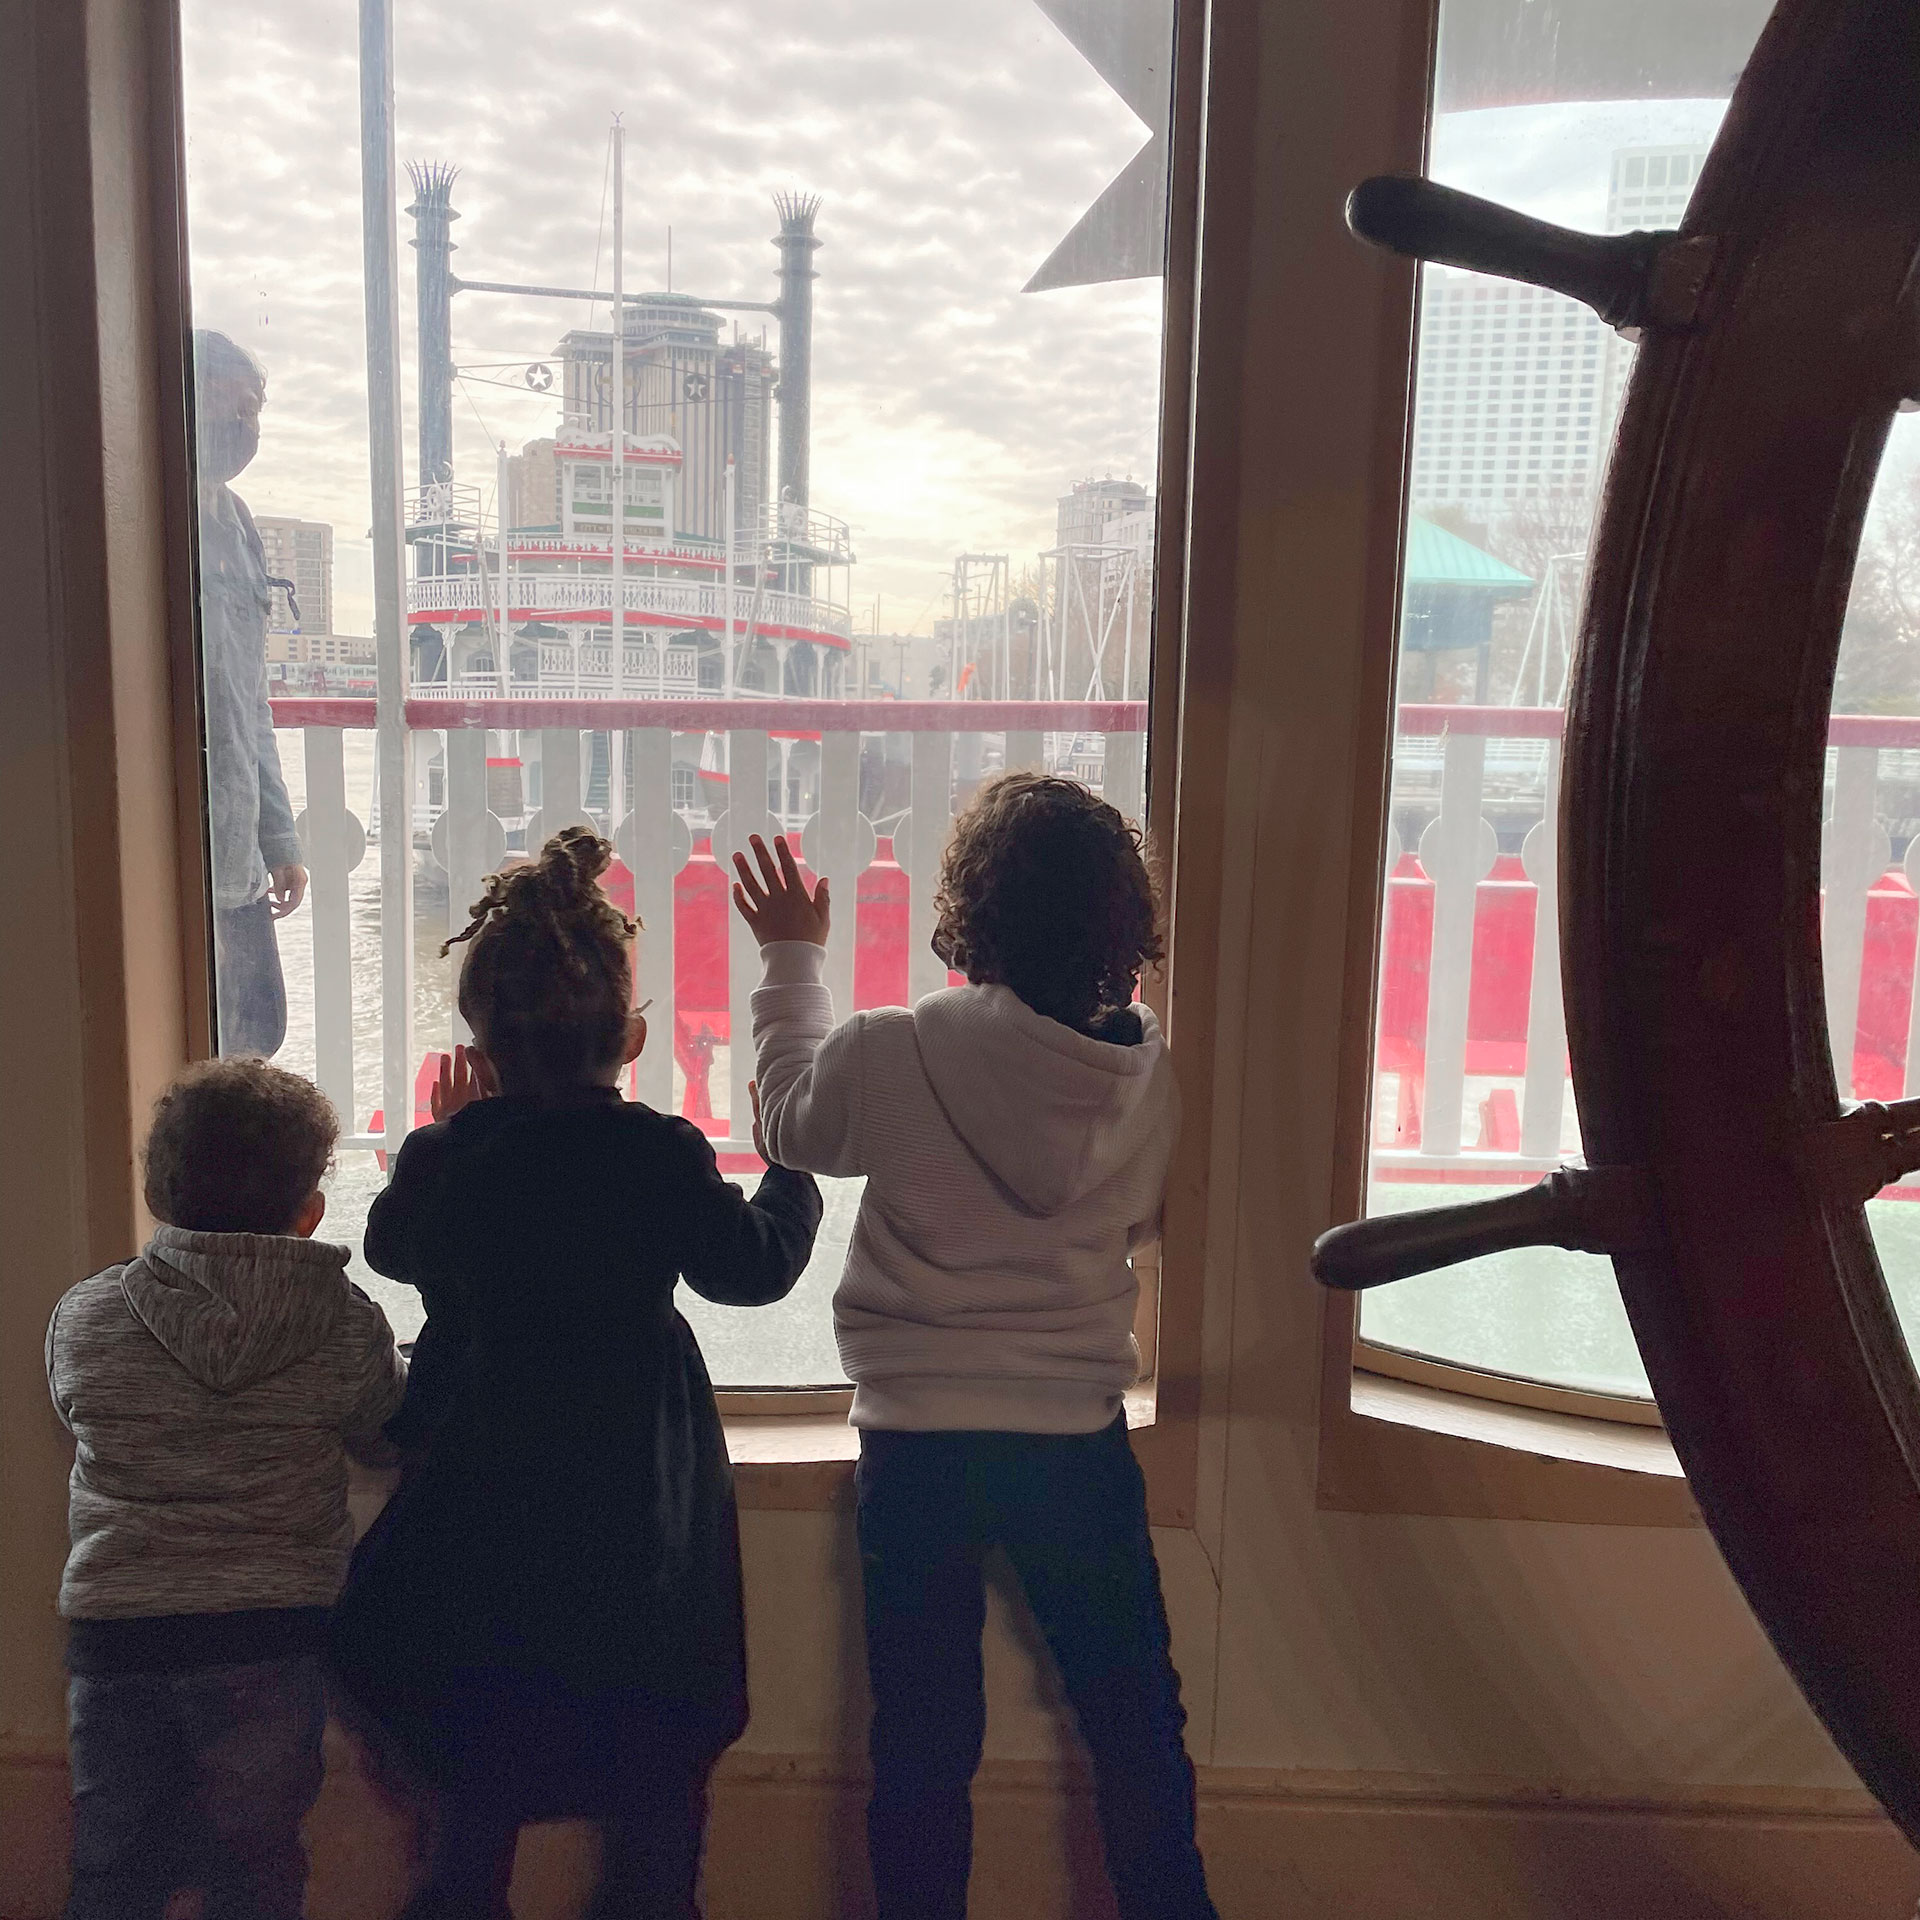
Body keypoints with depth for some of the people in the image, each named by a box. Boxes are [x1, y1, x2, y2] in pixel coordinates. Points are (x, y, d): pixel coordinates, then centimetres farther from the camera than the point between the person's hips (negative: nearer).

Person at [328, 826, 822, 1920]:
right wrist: (795, 1166, 13)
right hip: (633, 1533, -2)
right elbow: (755, 1265, -2)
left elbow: (390, 1245, 11)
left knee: (478, 1802, 20)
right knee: (656, 1800, 16)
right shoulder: (662, 1156, -18)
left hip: (477, 1520, 3)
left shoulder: (446, 1158, -11)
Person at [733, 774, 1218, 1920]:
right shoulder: (1152, 1074, -7)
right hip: (1080, 1433, 2)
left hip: (920, 1440, -2)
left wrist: (793, 958, 17)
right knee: (1137, 1719, 18)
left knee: (925, 1737, 14)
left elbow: (795, 1117, 5)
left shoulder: (904, 1054, -16)